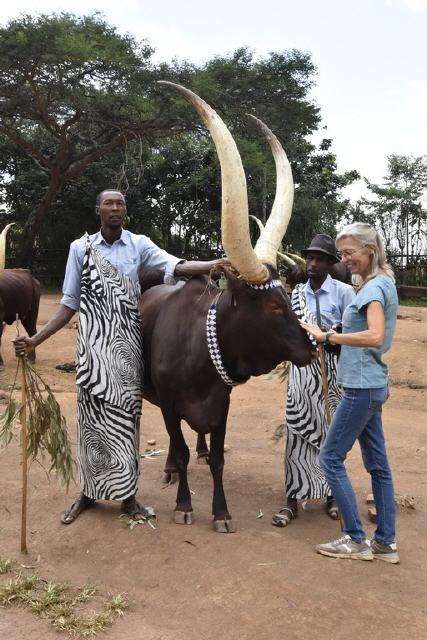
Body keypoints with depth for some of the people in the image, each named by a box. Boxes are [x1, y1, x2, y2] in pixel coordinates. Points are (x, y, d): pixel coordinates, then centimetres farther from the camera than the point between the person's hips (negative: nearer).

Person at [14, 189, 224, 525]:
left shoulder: (140, 244, 2)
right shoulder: (80, 247, 4)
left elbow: (176, 266, -14)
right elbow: (69, 304, 5)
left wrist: (216, 264, -31)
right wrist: (35, 340, -3)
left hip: (128, 347, 0)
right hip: (93, 348, 1)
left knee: (125, 418, 5)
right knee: (92, 417, 7)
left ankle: (127, 494, 19)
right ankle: (88, 492, 24)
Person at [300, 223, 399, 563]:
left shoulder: (375, 286, -15)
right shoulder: (380, 283, 14)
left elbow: (375, 336, -30)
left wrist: (326, 336, -27)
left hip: (362, 387, -10)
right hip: (372, 384, 10)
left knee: (331, 457, -1)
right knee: (377, 463, 13)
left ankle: (356, 540, 8)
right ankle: (386, 542, 22)